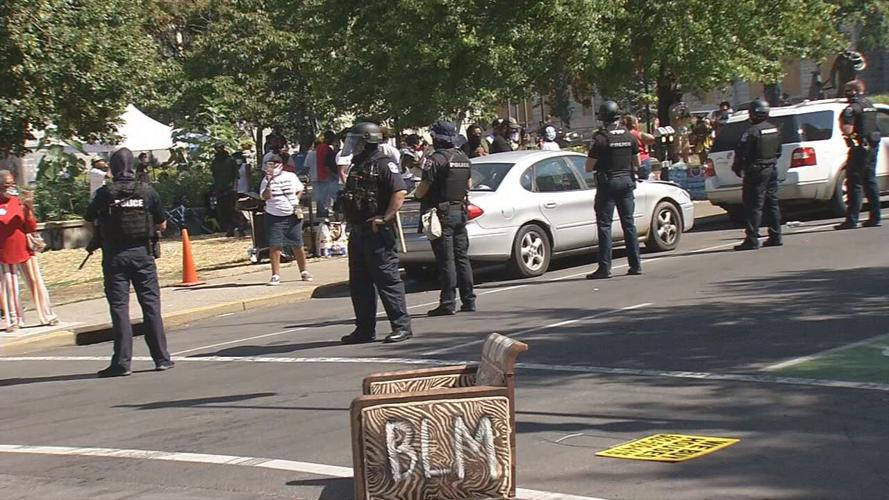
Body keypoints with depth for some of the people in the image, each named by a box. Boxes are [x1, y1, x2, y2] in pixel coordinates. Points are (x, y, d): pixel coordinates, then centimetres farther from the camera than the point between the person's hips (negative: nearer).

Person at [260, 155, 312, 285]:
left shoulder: (291, 176, 5)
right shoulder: (266, 180, 0)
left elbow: (299, 190, 17)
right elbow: (265, 197, -12)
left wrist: (296, 201, 2)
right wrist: (269, 182, -21)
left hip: (292, 216, 1)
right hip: (274, 217, -1)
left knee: (298, 245, 6)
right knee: (274, 246, -7)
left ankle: (304, 271, 21)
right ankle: (276, 275, -4)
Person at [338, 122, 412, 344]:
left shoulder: (383, 164, -10)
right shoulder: (356, 166, 18)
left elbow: (400, 191, -21)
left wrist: (385, 218, -22)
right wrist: (350, 223, 13)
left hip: (377, 233, -9)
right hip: (357, 233, 9)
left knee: (387, 280, -6)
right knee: (359, 284, 11)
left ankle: (402, 326, -1)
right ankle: (365, 329, 17)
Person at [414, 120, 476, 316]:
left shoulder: (435, 160, -14)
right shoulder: (463, 158, 11)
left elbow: (422, 190, -15)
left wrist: (416, 193, 6)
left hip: (442, 214, -7)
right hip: (461, 212, 7)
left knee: (446, 261, -5)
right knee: (462, 258, 12)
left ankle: (448, 303, -5)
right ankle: (468, 301, 14)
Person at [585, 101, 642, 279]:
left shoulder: (600, 138, -13)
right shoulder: (629, 136, 4)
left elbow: (589, 167, -12)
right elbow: (637, 163, 13)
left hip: (608, 183, -5)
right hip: (626, 181, 5)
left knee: (604, 225, -2)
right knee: (628, 223, 12)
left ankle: (605, 267, -6)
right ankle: (635, 265, 14)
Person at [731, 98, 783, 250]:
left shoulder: (752, 132, -17)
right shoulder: (775, 130, 10)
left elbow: (741, 153, -18)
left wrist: (737, 168, -4)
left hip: (756, 172, -8)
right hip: (771, 170, 8)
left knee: (754, 206, -7)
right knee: (772, 204, 13)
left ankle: (752, 239, -8)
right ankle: (775, 237, 16)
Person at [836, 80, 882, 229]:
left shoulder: (852, 108, -14)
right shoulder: (870, 105, 14)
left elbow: (847, 130, -22)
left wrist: (842, 121, -5)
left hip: (860, 149, -8)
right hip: (873, 146, 8)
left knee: (854, 183, -6)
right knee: (870, 181, 14)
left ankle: (852, 220, -7)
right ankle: (875, 218, 15)